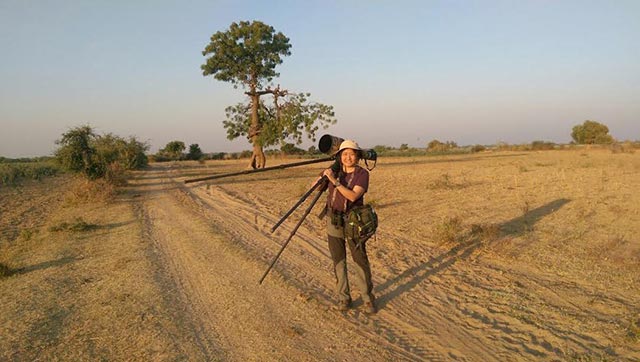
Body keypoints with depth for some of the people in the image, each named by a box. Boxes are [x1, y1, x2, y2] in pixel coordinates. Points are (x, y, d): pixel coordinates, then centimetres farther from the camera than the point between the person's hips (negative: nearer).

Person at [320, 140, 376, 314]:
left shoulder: (362, 174, -9)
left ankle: (368, 298, 15)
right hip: (334, 220, 3)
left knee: (360, 260, 1)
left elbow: (353, 196, -22)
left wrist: (334, 180, -25)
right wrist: (324, 177, -14)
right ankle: (343, 297, 19)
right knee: (338, 261, 8)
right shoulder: (334, 170, 1)